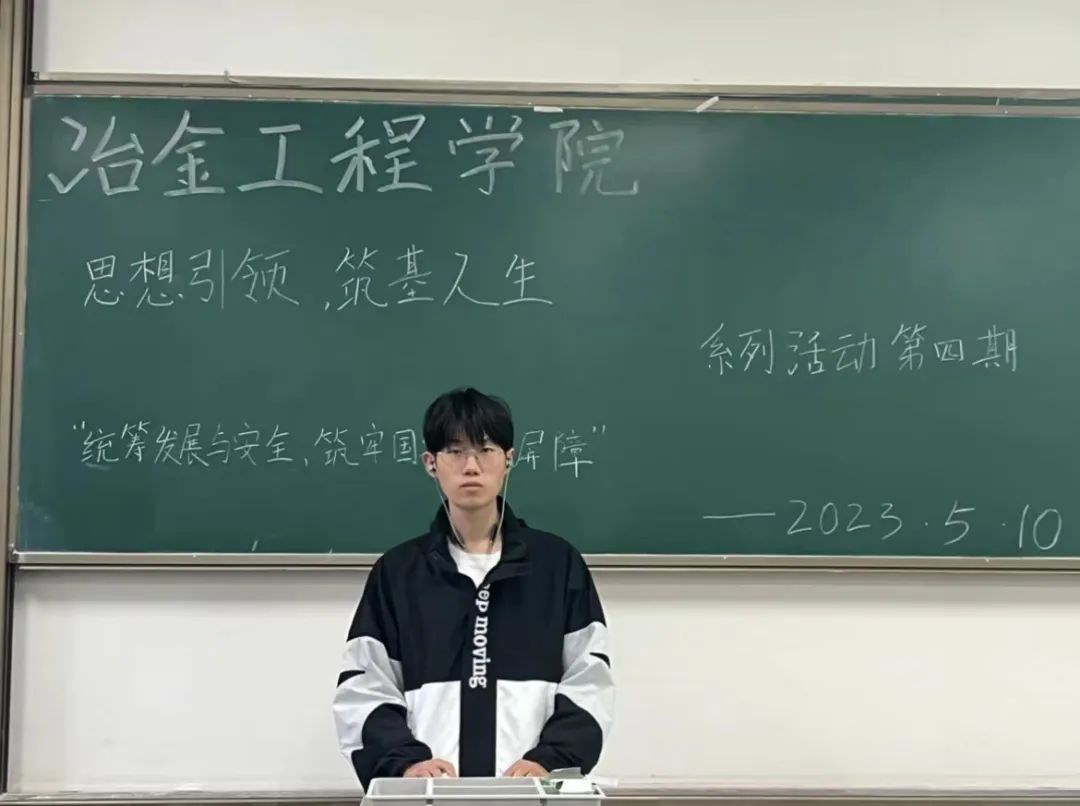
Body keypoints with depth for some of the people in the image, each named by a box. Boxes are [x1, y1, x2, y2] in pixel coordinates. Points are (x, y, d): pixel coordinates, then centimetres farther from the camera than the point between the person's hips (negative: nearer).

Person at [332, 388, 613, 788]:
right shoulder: (396, 571, 9)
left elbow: (587, 686, 4)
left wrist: (548, 759, -13)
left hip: (529, 792, 0)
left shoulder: (559, 563, 8)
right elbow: (364, 692, 4)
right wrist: (406, 761, -13)